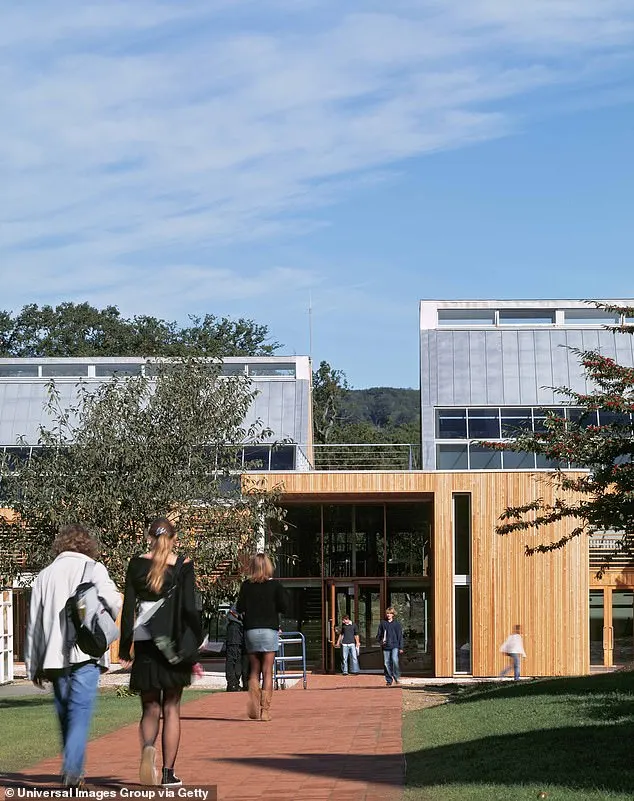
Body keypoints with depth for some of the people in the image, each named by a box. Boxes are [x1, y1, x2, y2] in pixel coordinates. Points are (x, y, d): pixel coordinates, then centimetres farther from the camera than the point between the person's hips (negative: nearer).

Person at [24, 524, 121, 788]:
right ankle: (72, 769, -20)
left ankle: (73, 769, 21)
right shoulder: (92, 568, 3)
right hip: (85, 652, -4)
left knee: (65, 713, 14)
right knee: (80, 711, -7)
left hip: (54, 656, 4)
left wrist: (34, 665, 19)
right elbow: (112, 600, -13)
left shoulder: (45, 575, 15)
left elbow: (33, 624, 14)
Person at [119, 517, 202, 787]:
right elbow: (189, 608, -5)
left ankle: (148, 748, -21)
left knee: (150, 707, 10)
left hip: (144, 641, 1)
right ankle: (168, 773, 6)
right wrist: (197, 644, 1)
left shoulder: (136, 565, 3)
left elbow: (128, 607, 1)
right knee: (171, 708, 8)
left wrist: (124, 649, 5)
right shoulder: (182, 565, -1)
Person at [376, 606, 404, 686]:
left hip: (395, 645, -2)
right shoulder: (383, 623, 9)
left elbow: (400, 636, 8)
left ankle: (397, 677, -9)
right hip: (386, 647, 2)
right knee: (386, 663, 0)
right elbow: (378, 635, 14)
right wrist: (381, 641, -7)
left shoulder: (396, 624, 7)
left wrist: (401, 647, 3)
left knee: (394, 660, -23)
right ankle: (389, 680, 10)